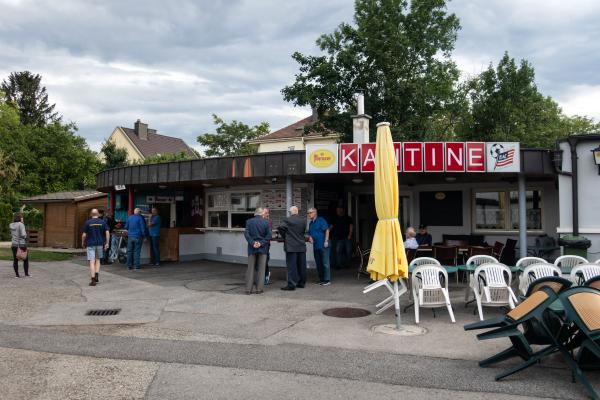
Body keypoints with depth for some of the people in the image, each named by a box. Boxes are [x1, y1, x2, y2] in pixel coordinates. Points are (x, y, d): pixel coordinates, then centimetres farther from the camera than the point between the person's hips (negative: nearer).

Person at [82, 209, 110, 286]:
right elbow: (107, 233, -5)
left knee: (92, 262, -2)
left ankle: (93, 280, -6)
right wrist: (107, 243, 0)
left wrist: (83, 243, 11)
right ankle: (96, 276, 7)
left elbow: (84, 235, -4)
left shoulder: (87, 222, -4)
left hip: (90, 244, -2)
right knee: (97, 260, 19)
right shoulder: (103, 222, 1)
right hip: (100, 244, 2)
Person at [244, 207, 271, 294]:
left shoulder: (249, 222, 0)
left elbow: (246, 234, -9)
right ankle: (259, 289, 6)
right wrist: (261, 243, -10)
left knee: (250, 268, 7)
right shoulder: (266, 222, -3)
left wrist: (252, 243, -10)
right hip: (263, 248, -1)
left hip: (252, 248, 1)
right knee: (261, 268, 7)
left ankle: (248, 289, 5)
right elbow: (269, 235, -9)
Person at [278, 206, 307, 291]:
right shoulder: (303, 220, 4)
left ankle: (291, 284, -5)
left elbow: (280, 228, -8)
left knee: (291, 266, -4)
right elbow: (304, 231, 11)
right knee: (301, 265, 12)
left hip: (291, 246, -5)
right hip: (301, 246, 5)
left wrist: (284, 236, 9)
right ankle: (301, 283, 20)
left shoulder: (287, 220, -9)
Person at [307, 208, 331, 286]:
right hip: (315, 246, 8)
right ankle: (321, 279, 19)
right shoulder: (310, 223, 16)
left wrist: (326, 241, -16)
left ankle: (327, 280, 0)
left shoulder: (321, 220, -6)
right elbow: (310, 234, 23)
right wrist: (310, 237, 1)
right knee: (318, 264, 11)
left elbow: (327, 230, -10)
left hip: (323, 246, -8)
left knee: (325, 263, -5)